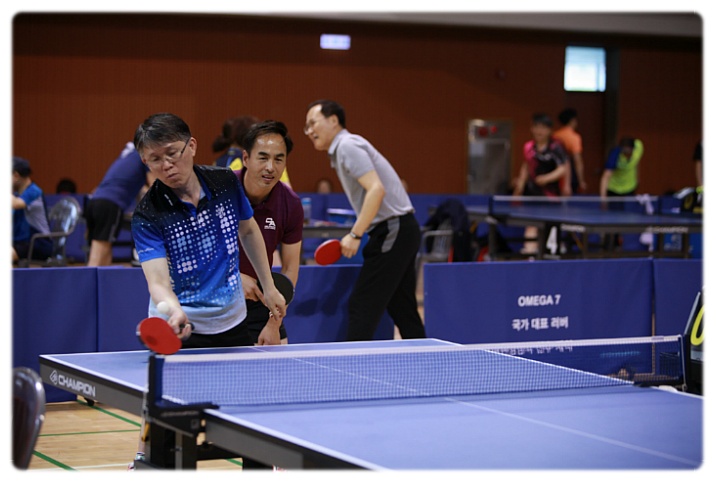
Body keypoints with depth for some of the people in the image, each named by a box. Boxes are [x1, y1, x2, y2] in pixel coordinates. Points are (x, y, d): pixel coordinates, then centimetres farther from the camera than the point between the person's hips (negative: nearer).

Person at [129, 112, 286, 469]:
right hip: (179, 329, -4)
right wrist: (173, 311, -50)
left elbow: (248, 230, 12)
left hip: (231, 321, 4)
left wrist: (269, 287, 13)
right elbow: (158, 282, -28)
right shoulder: (147, 215, -19)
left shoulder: (226, 182, -8)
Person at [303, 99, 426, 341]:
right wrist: (355, 236, 13)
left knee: (362, 306, -9)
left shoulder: (347, 146, -11)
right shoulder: (341, 150, 20)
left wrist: (355, 235, -21)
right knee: (403, 310, 11)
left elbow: (377, 189, -22)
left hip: (392, 230, -10)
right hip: (401, 230, 10)